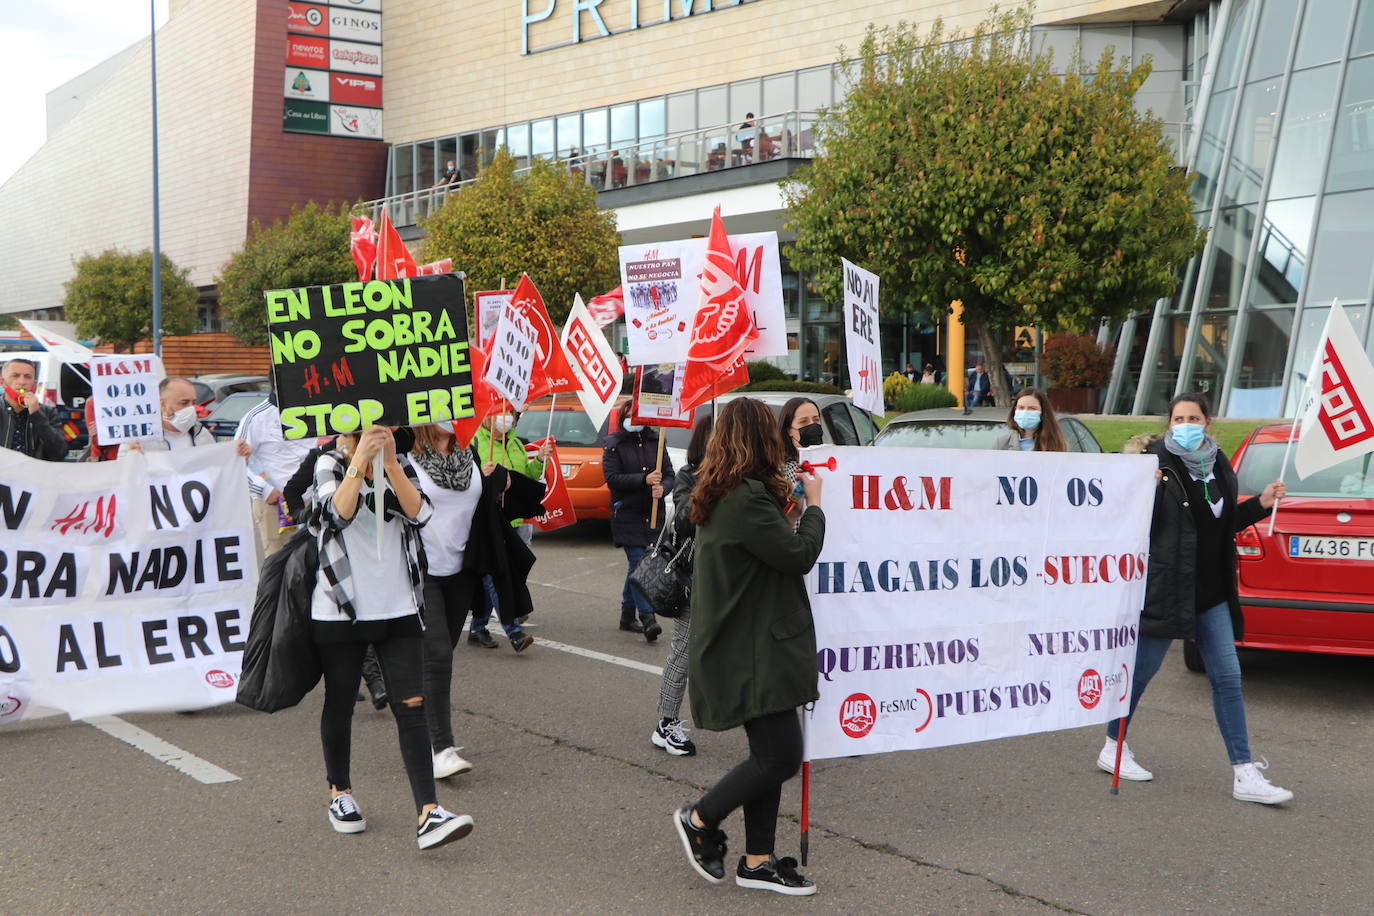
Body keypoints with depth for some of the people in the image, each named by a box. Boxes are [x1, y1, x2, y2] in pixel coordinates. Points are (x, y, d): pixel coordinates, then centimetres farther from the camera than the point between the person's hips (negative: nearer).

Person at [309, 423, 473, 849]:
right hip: (340, 609, -2)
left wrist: (390, 463, -20)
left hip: (398, 608, 2)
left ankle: (428, 814, -12)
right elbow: (339, 512, -20)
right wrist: (360, 460, -26)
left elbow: (420, 512, -11)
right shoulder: (329, 464, -1)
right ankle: (340, 793, 35)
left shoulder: (401, 465, 7)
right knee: (340, 703, 12)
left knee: (412, 706, -7)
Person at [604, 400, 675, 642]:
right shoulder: (614, 445, 1)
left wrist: (662, 487, -16)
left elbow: (669, 474, 7)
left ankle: (627, 615, 25)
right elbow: (612, 478, -8)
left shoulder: (655, 441, 11)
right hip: (627, 514, -4)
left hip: (653, 514, 4)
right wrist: (644, 479, -18)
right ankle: (647, 618, -18)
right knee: (638, 562, -13)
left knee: (637, 565, 12)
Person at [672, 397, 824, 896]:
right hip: (752, 652, -11)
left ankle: (757, 861, 19)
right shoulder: (747, 499, -20)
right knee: (782, 755, -6)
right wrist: (813, 505, -2)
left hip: (745, 646, 11)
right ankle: (700, 820, 10)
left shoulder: (718, 496, 13)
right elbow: (800, 554, -17)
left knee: (770, 753, 13)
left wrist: (787, 500, 19)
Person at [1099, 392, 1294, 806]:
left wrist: (1260, 504, 8)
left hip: (1211, 593, 6)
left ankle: (1244, 774, 8)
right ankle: (1113, 746, 25)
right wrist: (1145, 488, -31)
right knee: (1142, 669, 5)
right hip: (1165, 588, -6)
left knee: (1227, 677, 4)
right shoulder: (1156, 462, -10)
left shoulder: (1218, 466, 11)